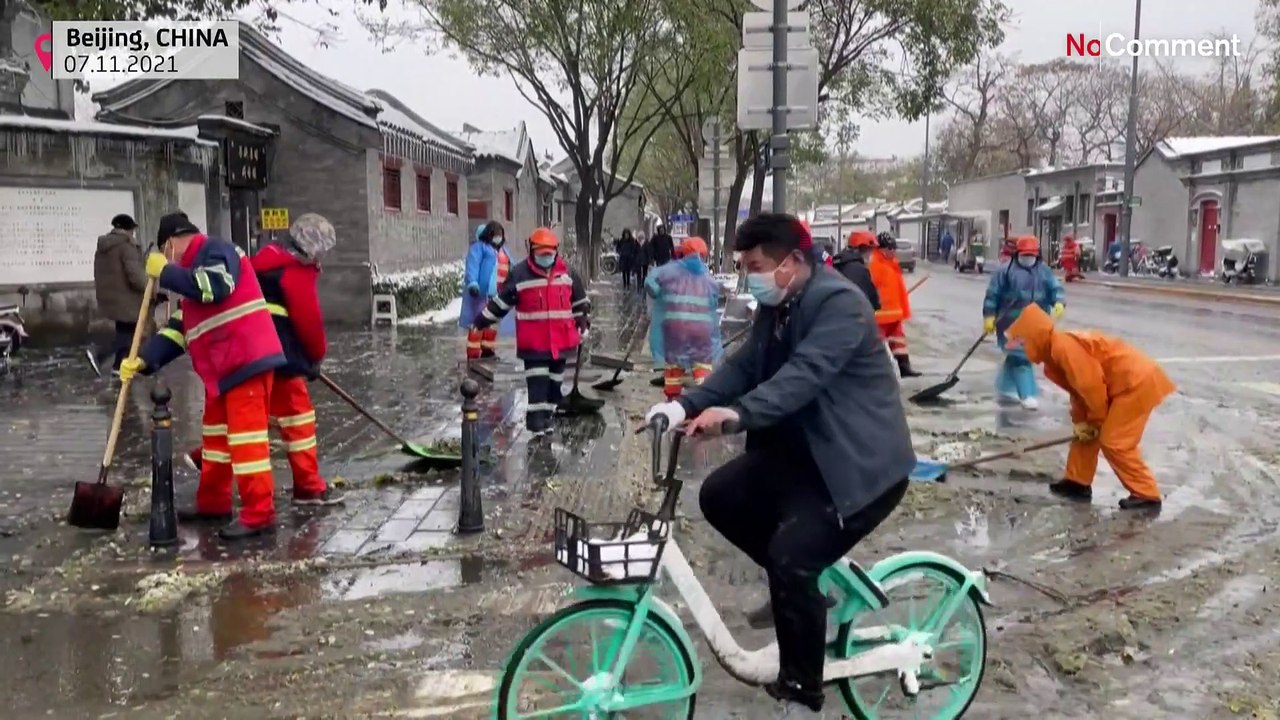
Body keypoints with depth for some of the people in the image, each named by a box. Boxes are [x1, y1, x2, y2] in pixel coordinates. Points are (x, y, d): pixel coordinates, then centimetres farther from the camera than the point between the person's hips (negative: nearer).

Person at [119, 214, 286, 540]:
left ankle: (259, 514, -7)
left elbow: (215, 287, -27)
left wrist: (165, 272, -13)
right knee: (215, 431, 18)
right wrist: (144, 360, 9)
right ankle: (213, 503, 30)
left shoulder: (216, 250, -6)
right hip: (222, 368, 11)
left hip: (247, 360, -11)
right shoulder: (194, 272, 24)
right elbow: (178, 329, 20)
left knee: (245, 435, -10)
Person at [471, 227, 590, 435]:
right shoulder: (519, 274, -7)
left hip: (561, 340, 4)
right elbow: (501, 301, -2)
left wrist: (584, 321, 14)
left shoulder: (567, 273, 4)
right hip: (533, 342, -4)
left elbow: (579, 299, 15)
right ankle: (536, 420, -4)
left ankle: (547, 417, 26)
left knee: (555, 380, 13)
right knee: (537, 382, -9)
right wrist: (481, 322, 0)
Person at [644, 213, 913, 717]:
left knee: (791, 559, -21)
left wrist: (734, 414, -46)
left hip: (859, 463, -9)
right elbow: (744, 365, 2)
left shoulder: (838, 303, -21)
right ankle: (796, 581, 21)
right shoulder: (776, 308, 8)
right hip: (802, 450, 10)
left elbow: (804, 375, -34)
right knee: (720, 496, 3)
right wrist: (685, 405, -13)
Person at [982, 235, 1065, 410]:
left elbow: (1055, 288, 2)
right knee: (1021, 357, -11)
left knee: (1015, 357, 16)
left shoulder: (1044, 271, 9)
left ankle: (1005, 389, 31)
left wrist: (1059, 303, -20)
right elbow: (993, 294, -4)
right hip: (1012, 323, -5)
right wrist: (989, 317, -8)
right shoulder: (1006, 270, -5)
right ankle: (1027, 395, -9)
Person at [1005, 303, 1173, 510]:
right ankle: (1077, 482, 23)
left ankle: (1147, 496, 0)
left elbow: (1091, 385, -21)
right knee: (1085, 433, 14)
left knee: (1114, 442, -8)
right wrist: (1080, 421, 6)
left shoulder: (1063, 347, -21)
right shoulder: (1054, 353, 12)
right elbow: (1078, 389, 17)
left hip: (1136, 380, -11)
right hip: (1121, 383, 11)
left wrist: (1097, 420, -8)